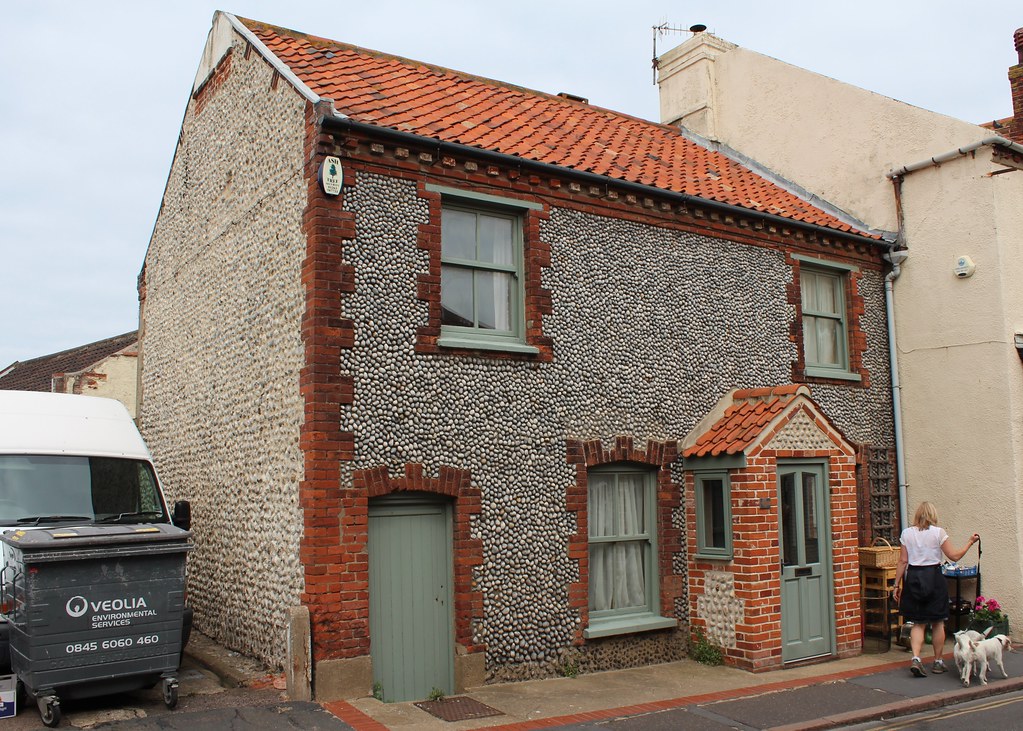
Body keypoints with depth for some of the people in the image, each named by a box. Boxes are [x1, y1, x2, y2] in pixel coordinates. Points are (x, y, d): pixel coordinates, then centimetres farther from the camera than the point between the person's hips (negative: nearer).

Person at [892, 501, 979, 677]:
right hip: (934, 577, -2)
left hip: (913, 578, 2)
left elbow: (903, 561, 0)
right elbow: (954, 556, -4)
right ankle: (938, 662, 20)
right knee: (937, 623, 11)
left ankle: (916, 659, -10)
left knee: (918, 623, 7)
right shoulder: (938, 532, -5)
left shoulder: (907, 533, 1)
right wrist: (970, 542, 10)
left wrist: (897, 585, 4)